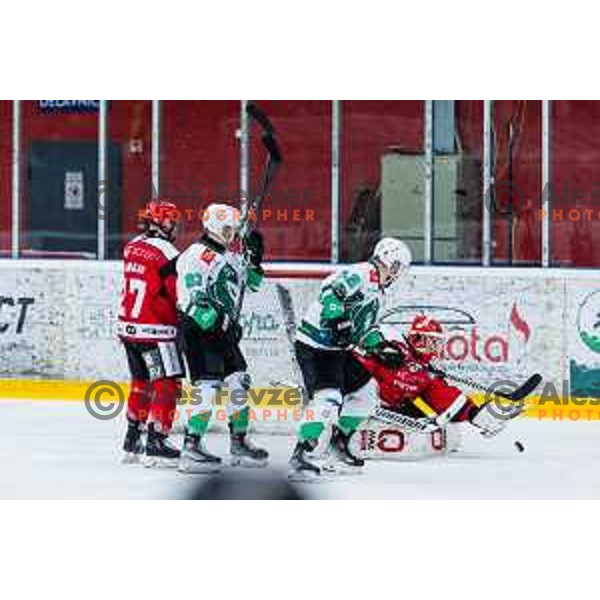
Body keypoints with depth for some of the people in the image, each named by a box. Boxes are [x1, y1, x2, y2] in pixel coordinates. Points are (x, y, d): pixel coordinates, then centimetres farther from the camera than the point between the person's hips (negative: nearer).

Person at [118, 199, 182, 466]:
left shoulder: (132, 247, 7)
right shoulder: (166, 254, -16)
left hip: (128, 326, 8)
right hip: (154, 331, -8)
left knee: (142, 382, 20)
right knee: (168, 385, -3)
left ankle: (132, 443, 26)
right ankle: (156, 444, -9)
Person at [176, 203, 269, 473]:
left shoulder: (232, 253, 14)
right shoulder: (197, 256, -15)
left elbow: (252, 282, 25)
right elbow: (190, 300, -24)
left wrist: (254, 259, 7)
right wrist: (214, 320, -32)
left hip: (225, 329, 9)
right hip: (199, 330, -9)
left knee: (239, 383, 11)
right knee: (208, 387, -16)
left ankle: (239, 443, 23)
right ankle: (191, 448, -15)